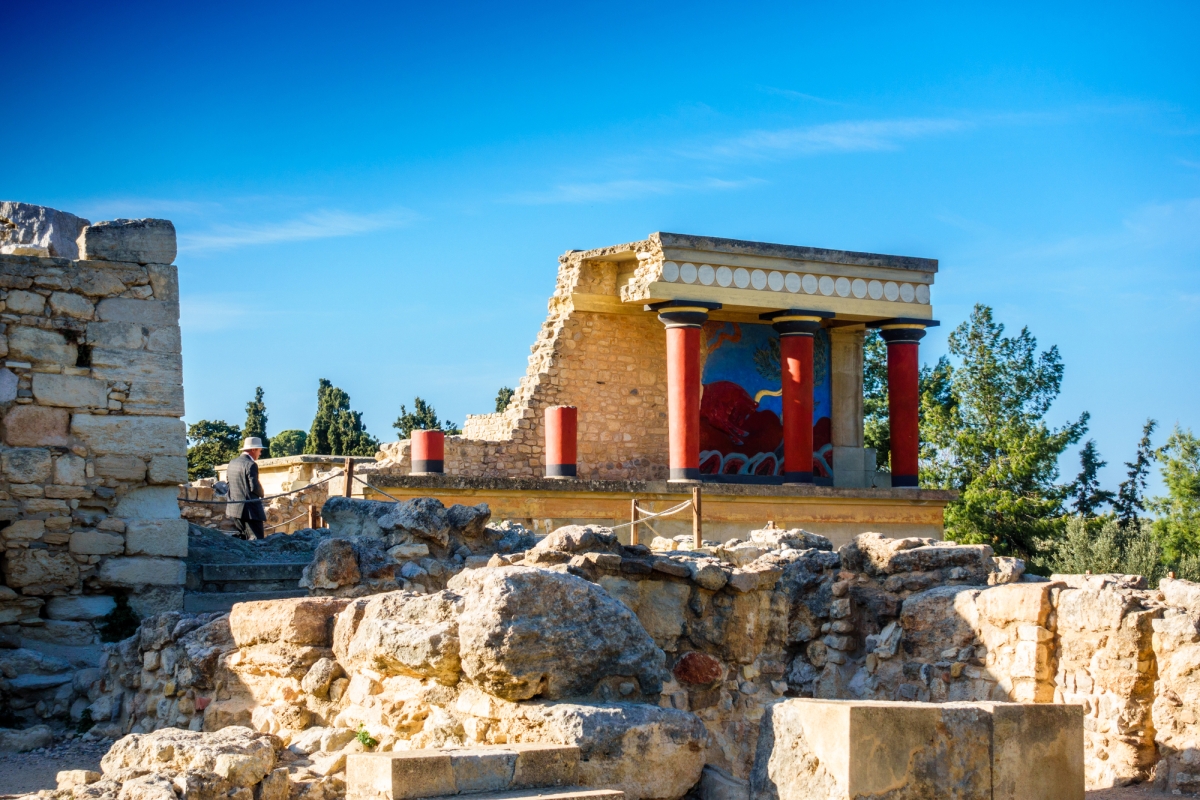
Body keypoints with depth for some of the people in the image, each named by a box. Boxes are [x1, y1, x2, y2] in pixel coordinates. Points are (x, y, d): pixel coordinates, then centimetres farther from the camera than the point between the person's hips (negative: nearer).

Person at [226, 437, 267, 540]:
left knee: (244, 539, 15)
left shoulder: (232, 463, 10)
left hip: (234, 508, 9)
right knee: (256, 540, -7)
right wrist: (261, 493, 1)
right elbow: (254, 487, -19)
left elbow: (227, 479, 18)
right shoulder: (251, 465, -15)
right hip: (250, 509, -9)